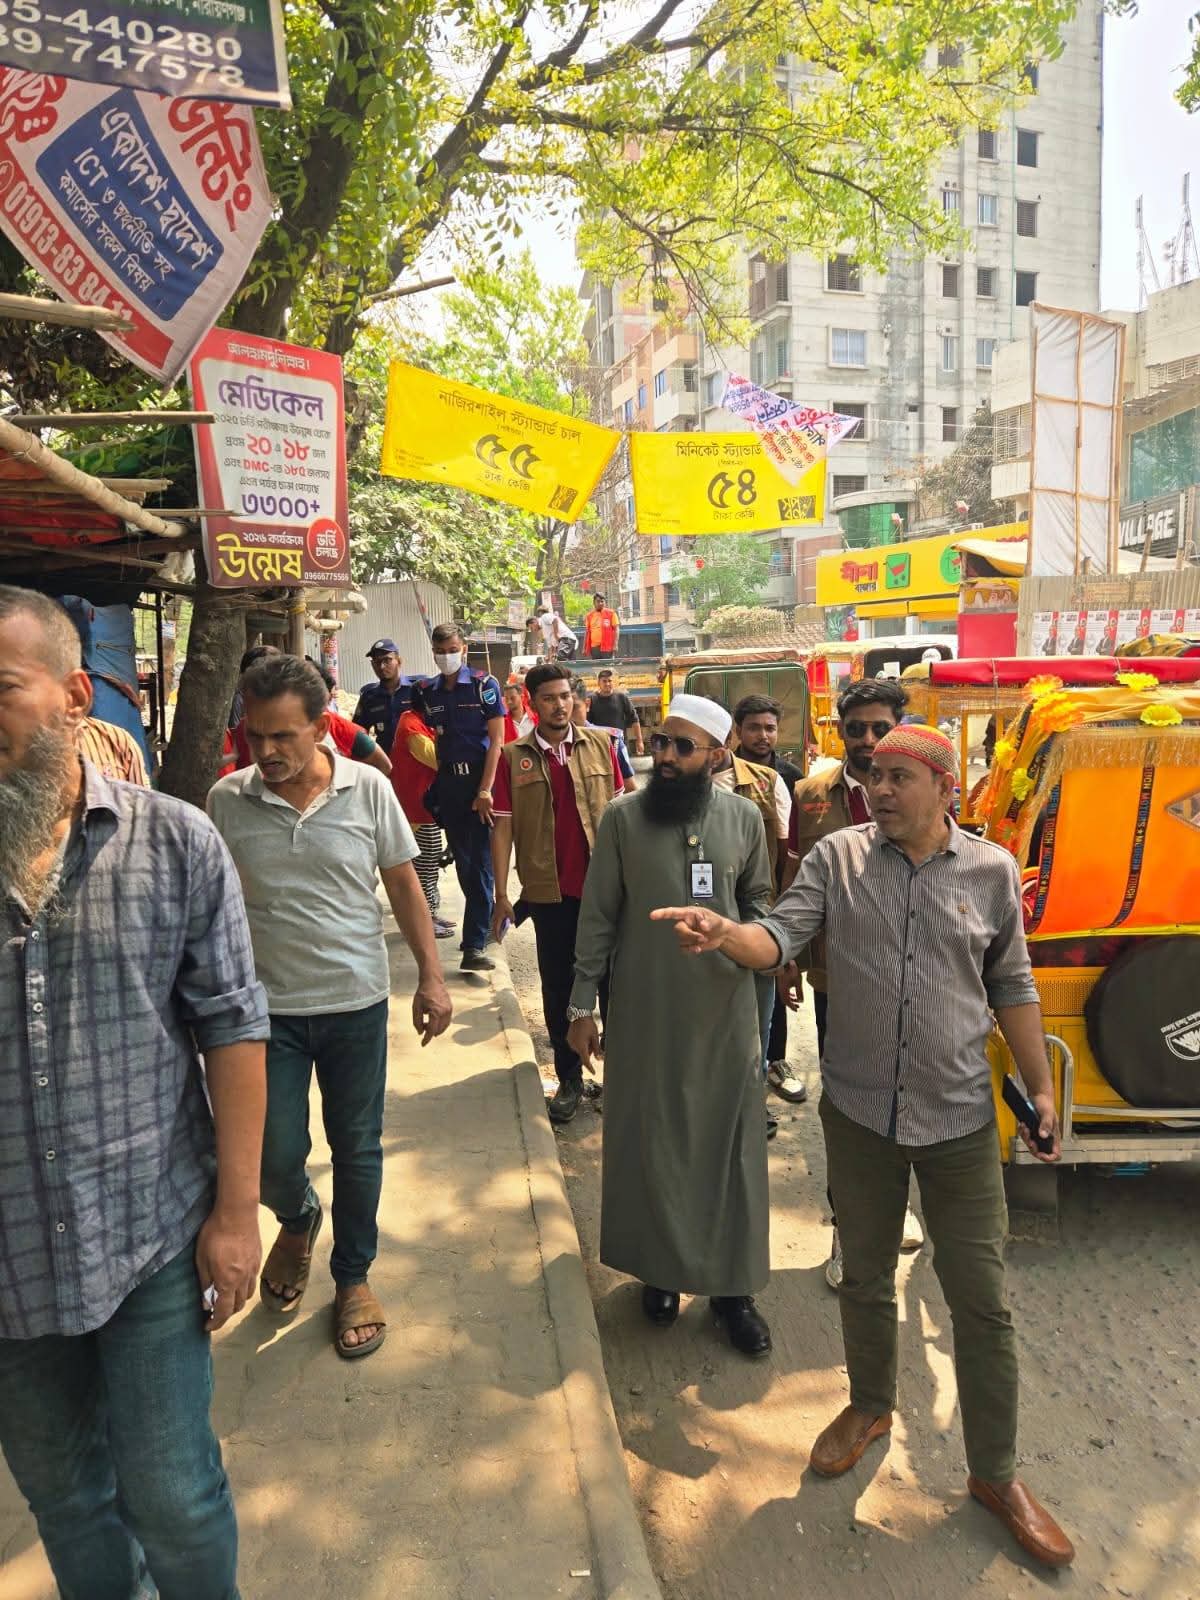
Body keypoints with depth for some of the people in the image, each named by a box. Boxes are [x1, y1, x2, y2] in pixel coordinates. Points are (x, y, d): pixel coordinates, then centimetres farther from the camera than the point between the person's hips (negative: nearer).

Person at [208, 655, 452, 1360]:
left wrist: (432, 977, -3)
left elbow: (404, 885, 0)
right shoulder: (227, 800, -7)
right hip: (267, 1006, 0)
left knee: (358, 1149, 11)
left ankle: (354, 1276, 35)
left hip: (356, 1002, 0)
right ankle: (298, 1221, 42)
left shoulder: (369, 789, -9)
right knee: (275, 1156, 6)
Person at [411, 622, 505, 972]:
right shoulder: (425, 692, 9)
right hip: (448, 783, 4)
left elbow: (496, 740, -7)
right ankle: (491, 917, 27)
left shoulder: (484, 685, -2)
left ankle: (474, 944, -4)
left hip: (481, 780, -4)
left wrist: (485, 789, -15)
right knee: (463, 862, 9)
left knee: (480, 861, -6)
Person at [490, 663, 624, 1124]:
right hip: (550, 890, 0)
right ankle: (569, 1078, 23)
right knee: (558, 986, 10)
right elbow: (503, 826, -1)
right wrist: (501, 895, -5)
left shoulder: (601, 744, 2)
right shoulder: (513, 757, -1)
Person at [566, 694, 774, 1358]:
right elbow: (597, 917, -2)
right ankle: (660, 1268, 34)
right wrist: (582, 1005, -2)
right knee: (649, 1140, 12)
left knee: (730, 1144, 10)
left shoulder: (744, 817, -1)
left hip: (725, 1010, 1)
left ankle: (732, 1285, 27)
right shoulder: (623, 817, -6)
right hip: (645, 1011, -1)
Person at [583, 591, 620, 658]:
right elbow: (587, 632, 16)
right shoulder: (590, 615, 12)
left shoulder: (611, 613, 1)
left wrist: (615, 645, -12)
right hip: (594, 647, 4)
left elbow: (616, 629, -2)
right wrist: (584, 648, 12)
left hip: (607, 646, -4)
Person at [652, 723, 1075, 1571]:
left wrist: (1042, 1089, 5)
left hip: (960, 1118, 0)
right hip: (859, 1111, 1)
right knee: (866, 1277, 19)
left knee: (982, 1300, 8)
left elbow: (1011, 987, 5)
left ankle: (996, 1473, 30)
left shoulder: (992, 870, -4)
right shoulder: (838, 855, -5)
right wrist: (727, 933, -35)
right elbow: (780, 939, -13)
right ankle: (871, 1407, 45)